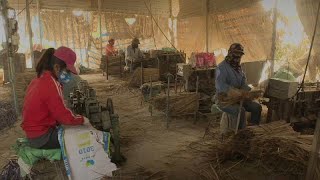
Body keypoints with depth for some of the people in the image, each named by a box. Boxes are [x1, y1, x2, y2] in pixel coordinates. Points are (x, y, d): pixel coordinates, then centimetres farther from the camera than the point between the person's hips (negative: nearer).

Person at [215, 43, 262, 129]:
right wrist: (239, 93, -34)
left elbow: (244, 83, 9)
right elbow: (221, 86, -29)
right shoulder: (222, 67, -17)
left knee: (257, 107, -2)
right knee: (240, 110, -32)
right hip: (224, 99, -8)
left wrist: (249, 92, -13)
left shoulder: (238, 67, 11)